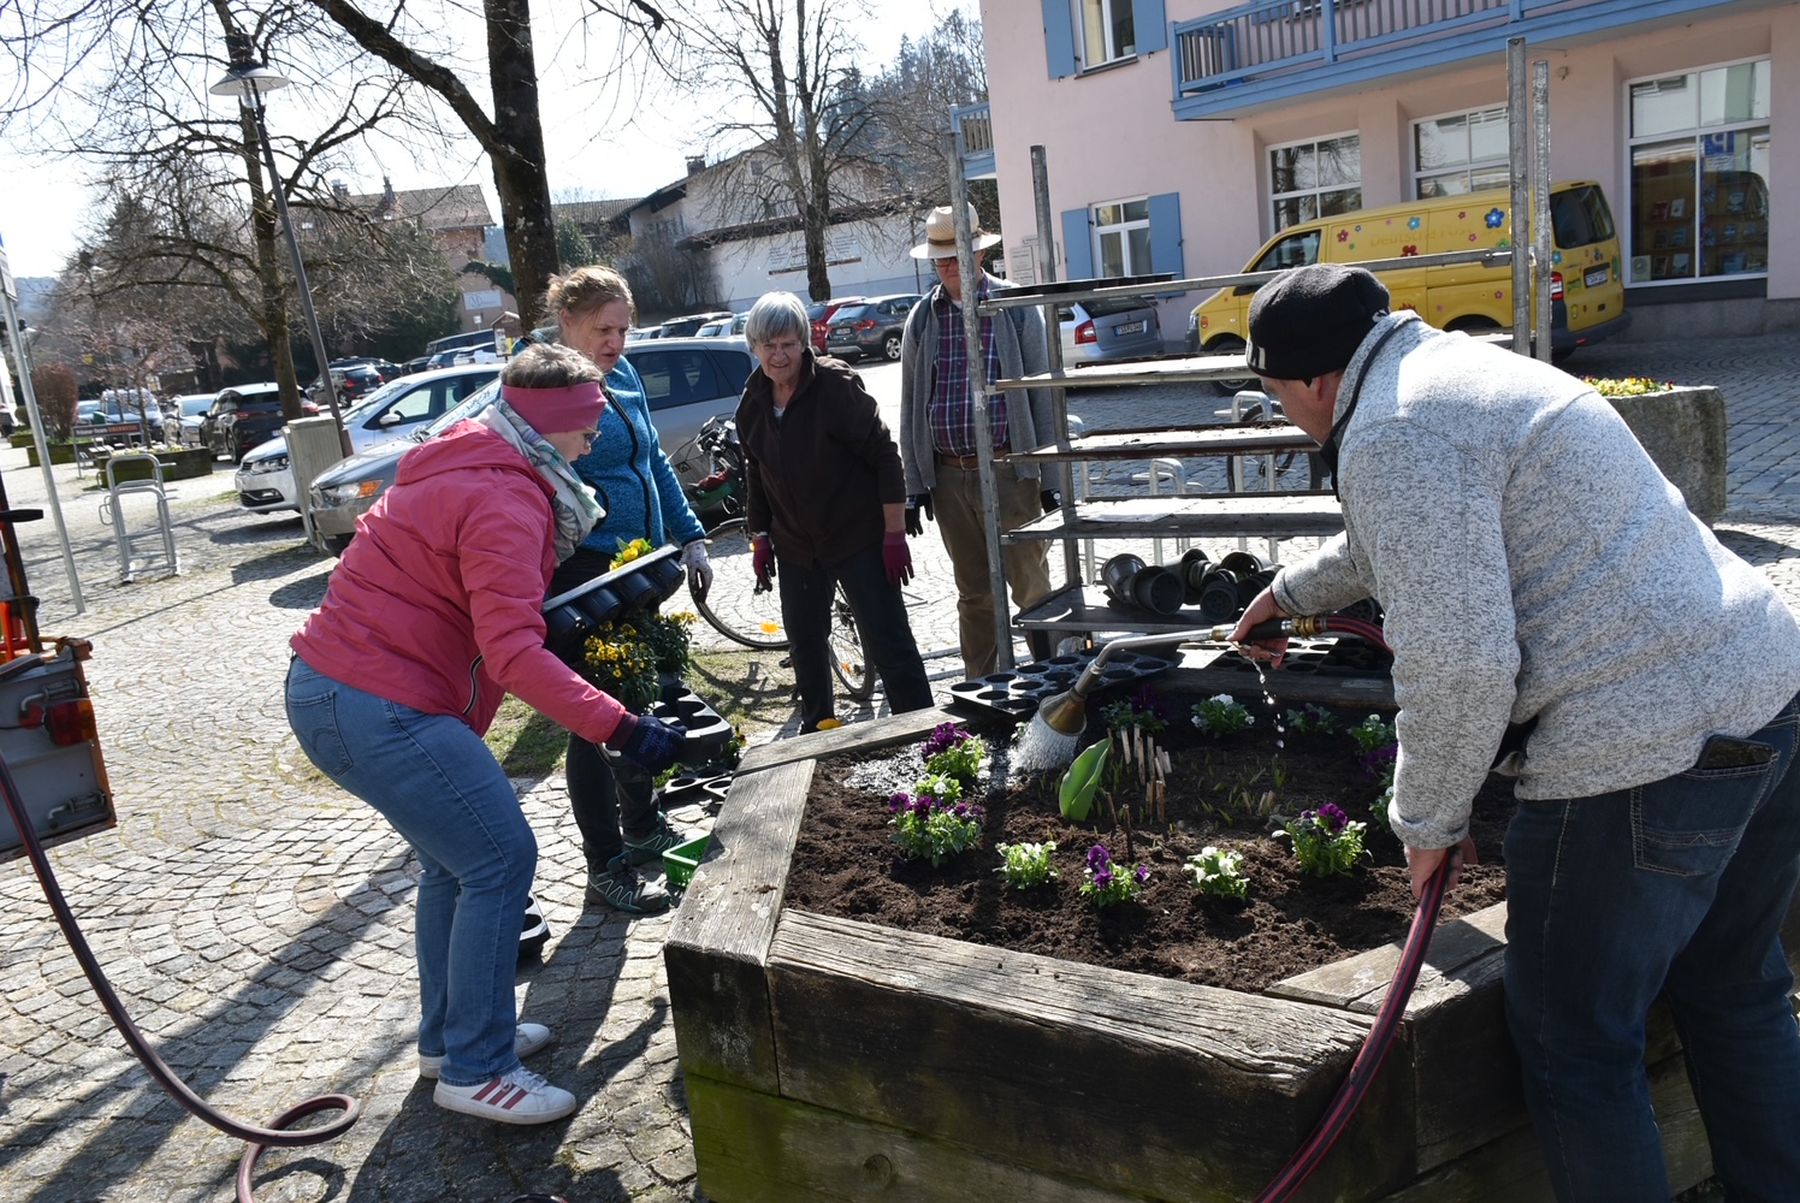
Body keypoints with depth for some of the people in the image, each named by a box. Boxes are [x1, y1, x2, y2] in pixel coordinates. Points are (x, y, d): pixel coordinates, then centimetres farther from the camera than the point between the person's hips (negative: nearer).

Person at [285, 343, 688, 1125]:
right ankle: (475, 1071, 5)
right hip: (377, 711, -11)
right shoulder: (504, 501, -18)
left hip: (327, 687, 11)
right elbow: (512, 652, -29)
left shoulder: (467, 468, 15)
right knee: (500, 862, -6)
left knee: (457, 858, 19)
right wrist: (620, 729, -32)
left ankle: (448, 1036, 31)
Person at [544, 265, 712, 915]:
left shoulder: (624, 376, 10)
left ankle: (644, 825, 38)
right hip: (583, 575, -8)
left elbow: (655, 464, 18)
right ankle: (606, 866, 13)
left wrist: (690, 537, 15)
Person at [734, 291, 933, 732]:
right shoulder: (753, 402, 5)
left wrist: (895, 533, -17)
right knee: (804, 642, 17)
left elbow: (884, 456, -15)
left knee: (889, 644, -6)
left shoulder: (836, 385, -14)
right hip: (795, 546, 7)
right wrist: (759, 538, 15)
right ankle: (817, 731, 35)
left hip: (859, 539, -6)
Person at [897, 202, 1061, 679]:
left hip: (1009, 472, -3)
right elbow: (910, 407, 10)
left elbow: (1043, 394, -1)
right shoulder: (921, 319, 8)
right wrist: (914, 487, 6)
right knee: (973, 594, 13)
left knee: (1031, 587, 1)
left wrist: (1050, 477, -4)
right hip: (948, 476, 3)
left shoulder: (1016, 308, 0)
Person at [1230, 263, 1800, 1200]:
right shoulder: (1462, 370, 18)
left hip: (1642, 753, -10)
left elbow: (1456, 662, -24)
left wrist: (1427, 820, -7)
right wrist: (1289, 591, 52)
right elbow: (1386, 540, 37)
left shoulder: (1392, 435, -16)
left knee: (1573, 1045, 7)